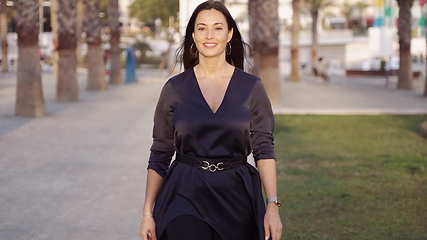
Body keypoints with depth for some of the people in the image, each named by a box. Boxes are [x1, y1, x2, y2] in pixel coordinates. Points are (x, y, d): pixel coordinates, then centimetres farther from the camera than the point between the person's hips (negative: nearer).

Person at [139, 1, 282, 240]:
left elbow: (264, 149, -2)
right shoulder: (174, 88, 1)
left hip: (236, 195, 1)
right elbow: (159, 155, 5)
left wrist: (273, 205, -12)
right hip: (185, 194, -1)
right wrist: (147, 212, 1)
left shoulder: (252, 87, 1)